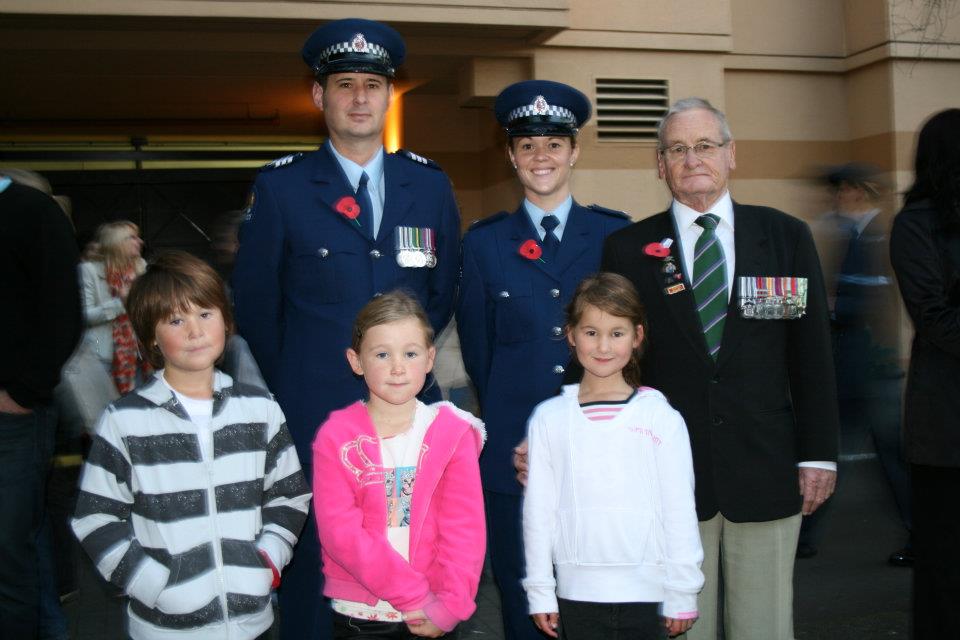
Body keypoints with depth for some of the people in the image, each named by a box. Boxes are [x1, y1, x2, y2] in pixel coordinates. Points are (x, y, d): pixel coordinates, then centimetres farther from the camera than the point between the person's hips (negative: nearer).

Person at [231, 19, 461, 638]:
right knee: (312, 561, 7)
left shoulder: (430, 184, 6)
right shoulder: (280, 187, -2)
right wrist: (290, 390, 7)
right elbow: (256, 304, 3)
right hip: (313, 418, -2)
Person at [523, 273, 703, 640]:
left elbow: (680, 510, 1)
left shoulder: (661, 417, -2)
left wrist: (682, 596, 1)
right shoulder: (549, 418, 2)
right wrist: (540, 592, 5)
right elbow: (538, 510, 4)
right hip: (577, 593, 1)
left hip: (646, 594, -1)